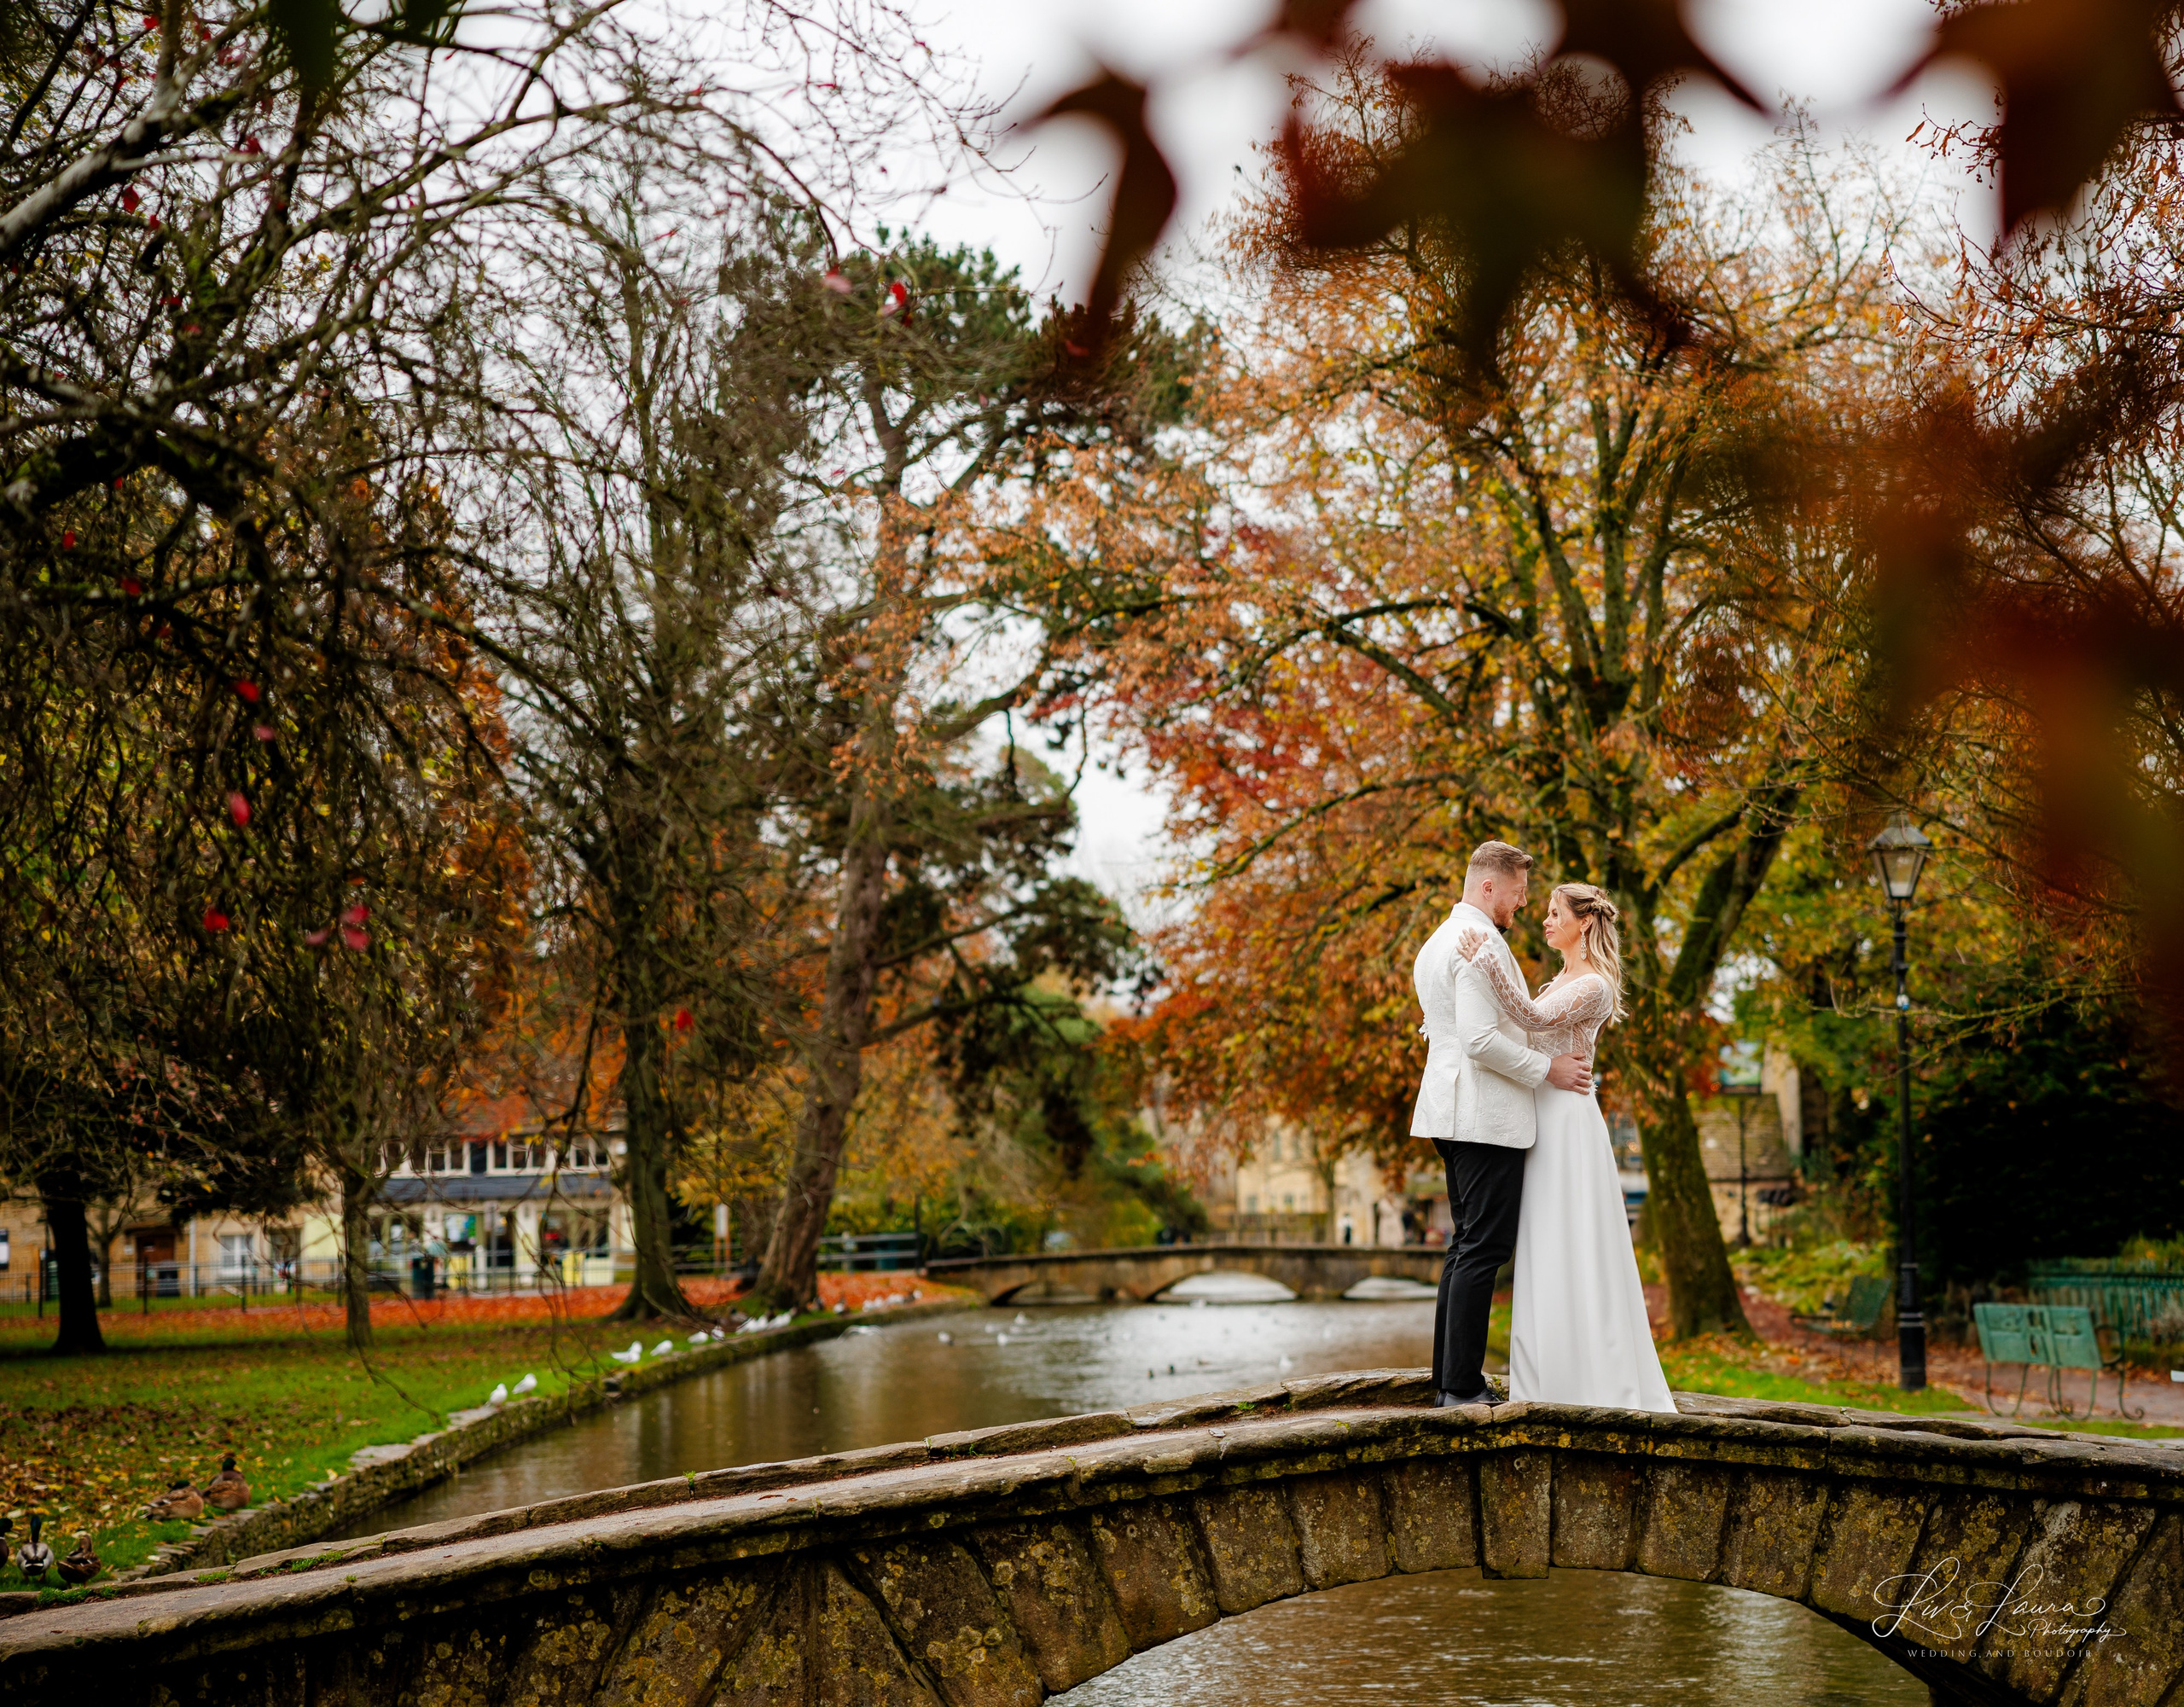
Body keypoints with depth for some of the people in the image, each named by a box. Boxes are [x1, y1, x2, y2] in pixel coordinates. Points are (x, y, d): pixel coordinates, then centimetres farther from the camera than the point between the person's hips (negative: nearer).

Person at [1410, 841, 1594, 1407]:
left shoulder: (1436, 943, 18)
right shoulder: (1482, 943, -14)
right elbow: (1481, 1039, -22)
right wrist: (1547, 1068, -11)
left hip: (1452, 1110, 11)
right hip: (1487, 1115, -11)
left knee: (1467, 1245, 13)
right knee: (1483, 1248, -9)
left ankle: (1449, 1381, 14)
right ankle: (1464, 1386, -9)